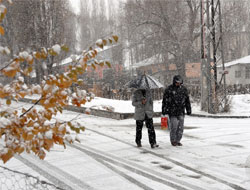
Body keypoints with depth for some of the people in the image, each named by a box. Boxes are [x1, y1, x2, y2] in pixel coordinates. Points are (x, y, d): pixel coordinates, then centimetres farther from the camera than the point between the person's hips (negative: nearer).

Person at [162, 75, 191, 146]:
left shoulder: (183, 89, 8)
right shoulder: (169, 89, -4)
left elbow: (187, 100, 15)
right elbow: (164, 100, -2)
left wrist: (188, 110, 15)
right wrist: (164, 110, -3)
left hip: (181, 112, 4)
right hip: (172, 112, -4)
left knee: (180, 127, 2)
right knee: (173, 126, -6)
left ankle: (178, 140, 16)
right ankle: (173, 140, 13)